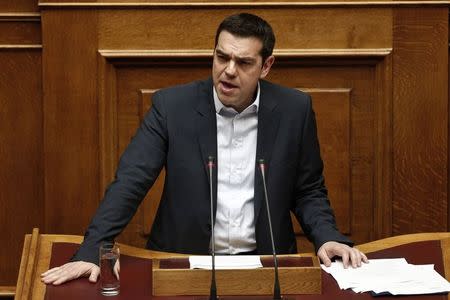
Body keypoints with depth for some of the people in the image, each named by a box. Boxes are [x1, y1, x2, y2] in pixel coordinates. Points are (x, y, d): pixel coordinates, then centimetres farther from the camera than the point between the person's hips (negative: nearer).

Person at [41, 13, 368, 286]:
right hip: (184, 262, 0)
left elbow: (309, 191, 8)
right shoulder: (172, 105, -5)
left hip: (265, 263, 1)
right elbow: (130, 182, -9)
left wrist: (328, 238, -11)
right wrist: (91, 253, -20)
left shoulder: (294, 109, -1)